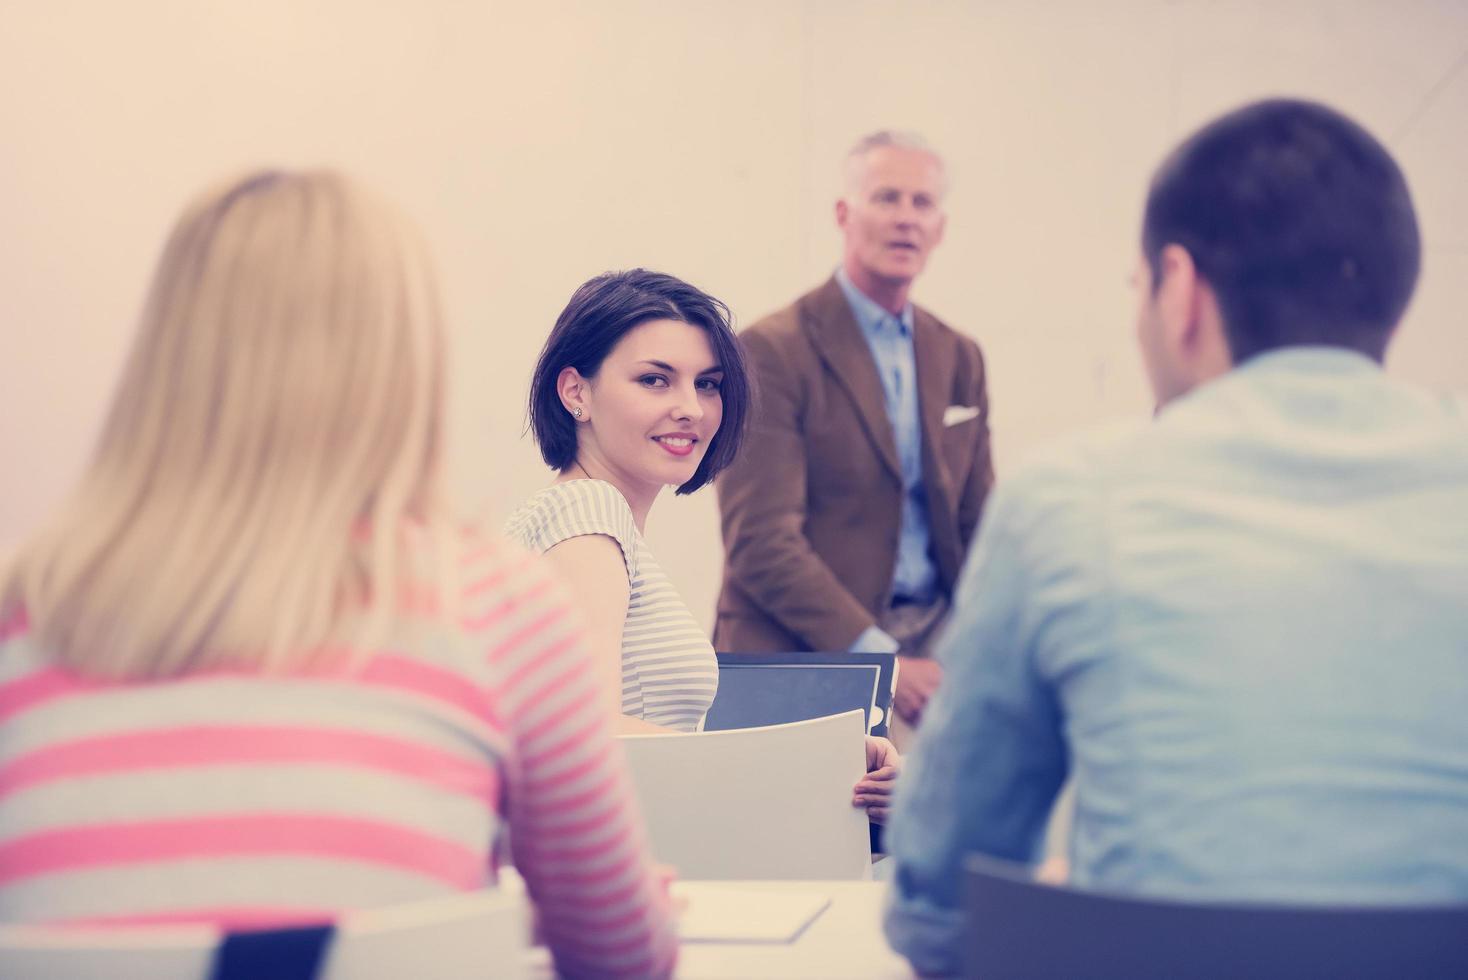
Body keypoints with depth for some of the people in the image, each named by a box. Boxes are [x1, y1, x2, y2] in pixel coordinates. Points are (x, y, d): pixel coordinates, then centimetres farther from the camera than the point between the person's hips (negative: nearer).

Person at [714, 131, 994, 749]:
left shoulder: (959, 359, 14)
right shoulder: (770, 351, -8)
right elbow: (762, 542, -14)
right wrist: (879, 660, -20)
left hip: (932, 644, 6)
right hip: (802, 659, -6)